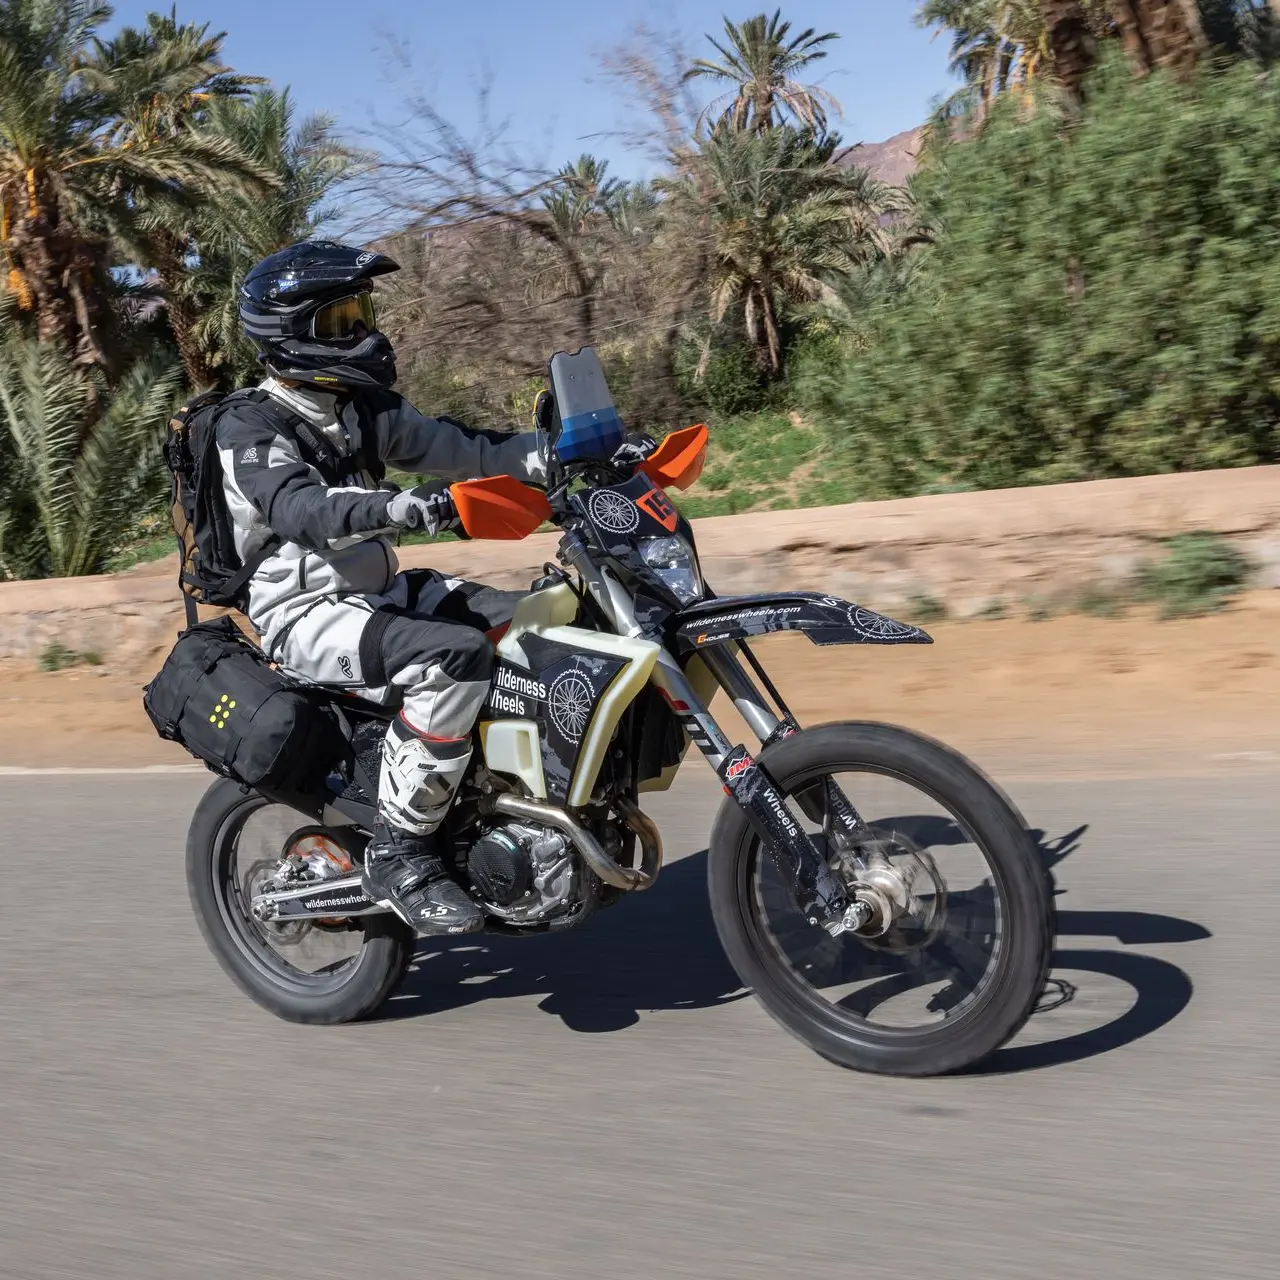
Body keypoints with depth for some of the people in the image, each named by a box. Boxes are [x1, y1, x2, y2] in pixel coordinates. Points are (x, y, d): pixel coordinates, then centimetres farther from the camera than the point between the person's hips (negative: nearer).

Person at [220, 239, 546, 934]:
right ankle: (398, 853, -25)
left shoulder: (362, 407, 11)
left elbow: (453, 446, 3)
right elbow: (299, 508, -32)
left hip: (379, 591, 9)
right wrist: (397, 507, -49)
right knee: (454, 656, -33)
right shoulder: (251, 427, -13)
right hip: (307, 616, -8)